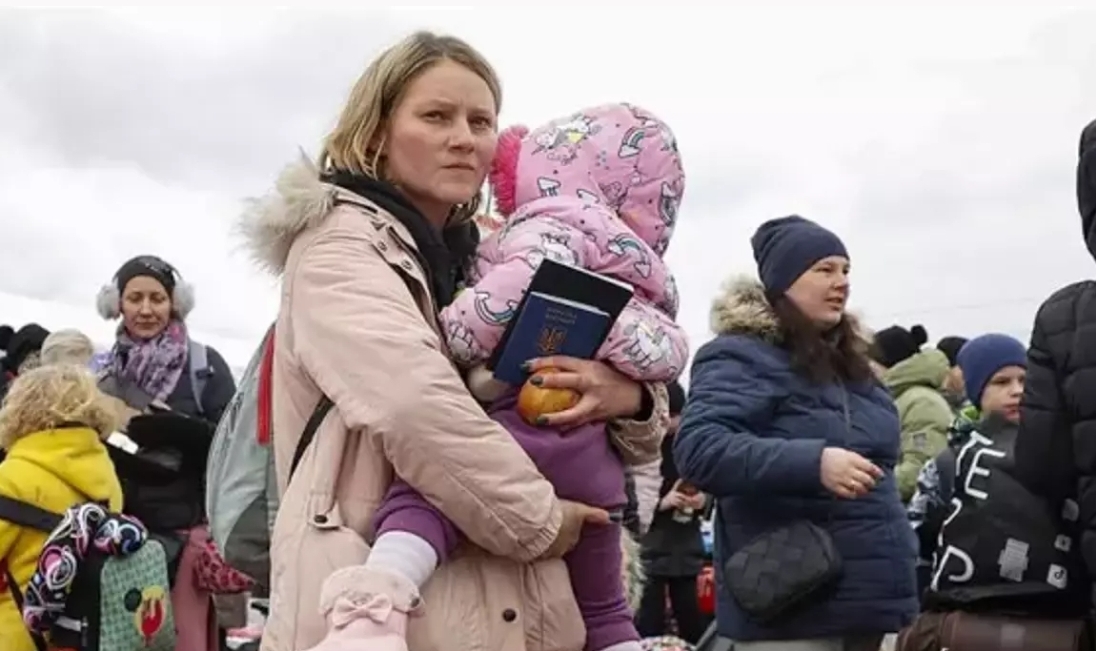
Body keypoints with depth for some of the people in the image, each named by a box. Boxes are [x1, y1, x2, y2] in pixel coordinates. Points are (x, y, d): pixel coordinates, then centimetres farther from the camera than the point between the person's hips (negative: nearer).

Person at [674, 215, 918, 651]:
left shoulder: (847, 362, 18)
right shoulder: (742, 357, -8)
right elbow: (699, 448, -24)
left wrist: (898, 557, 21)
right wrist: (813, 463, -32)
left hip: (860, 595, 9)